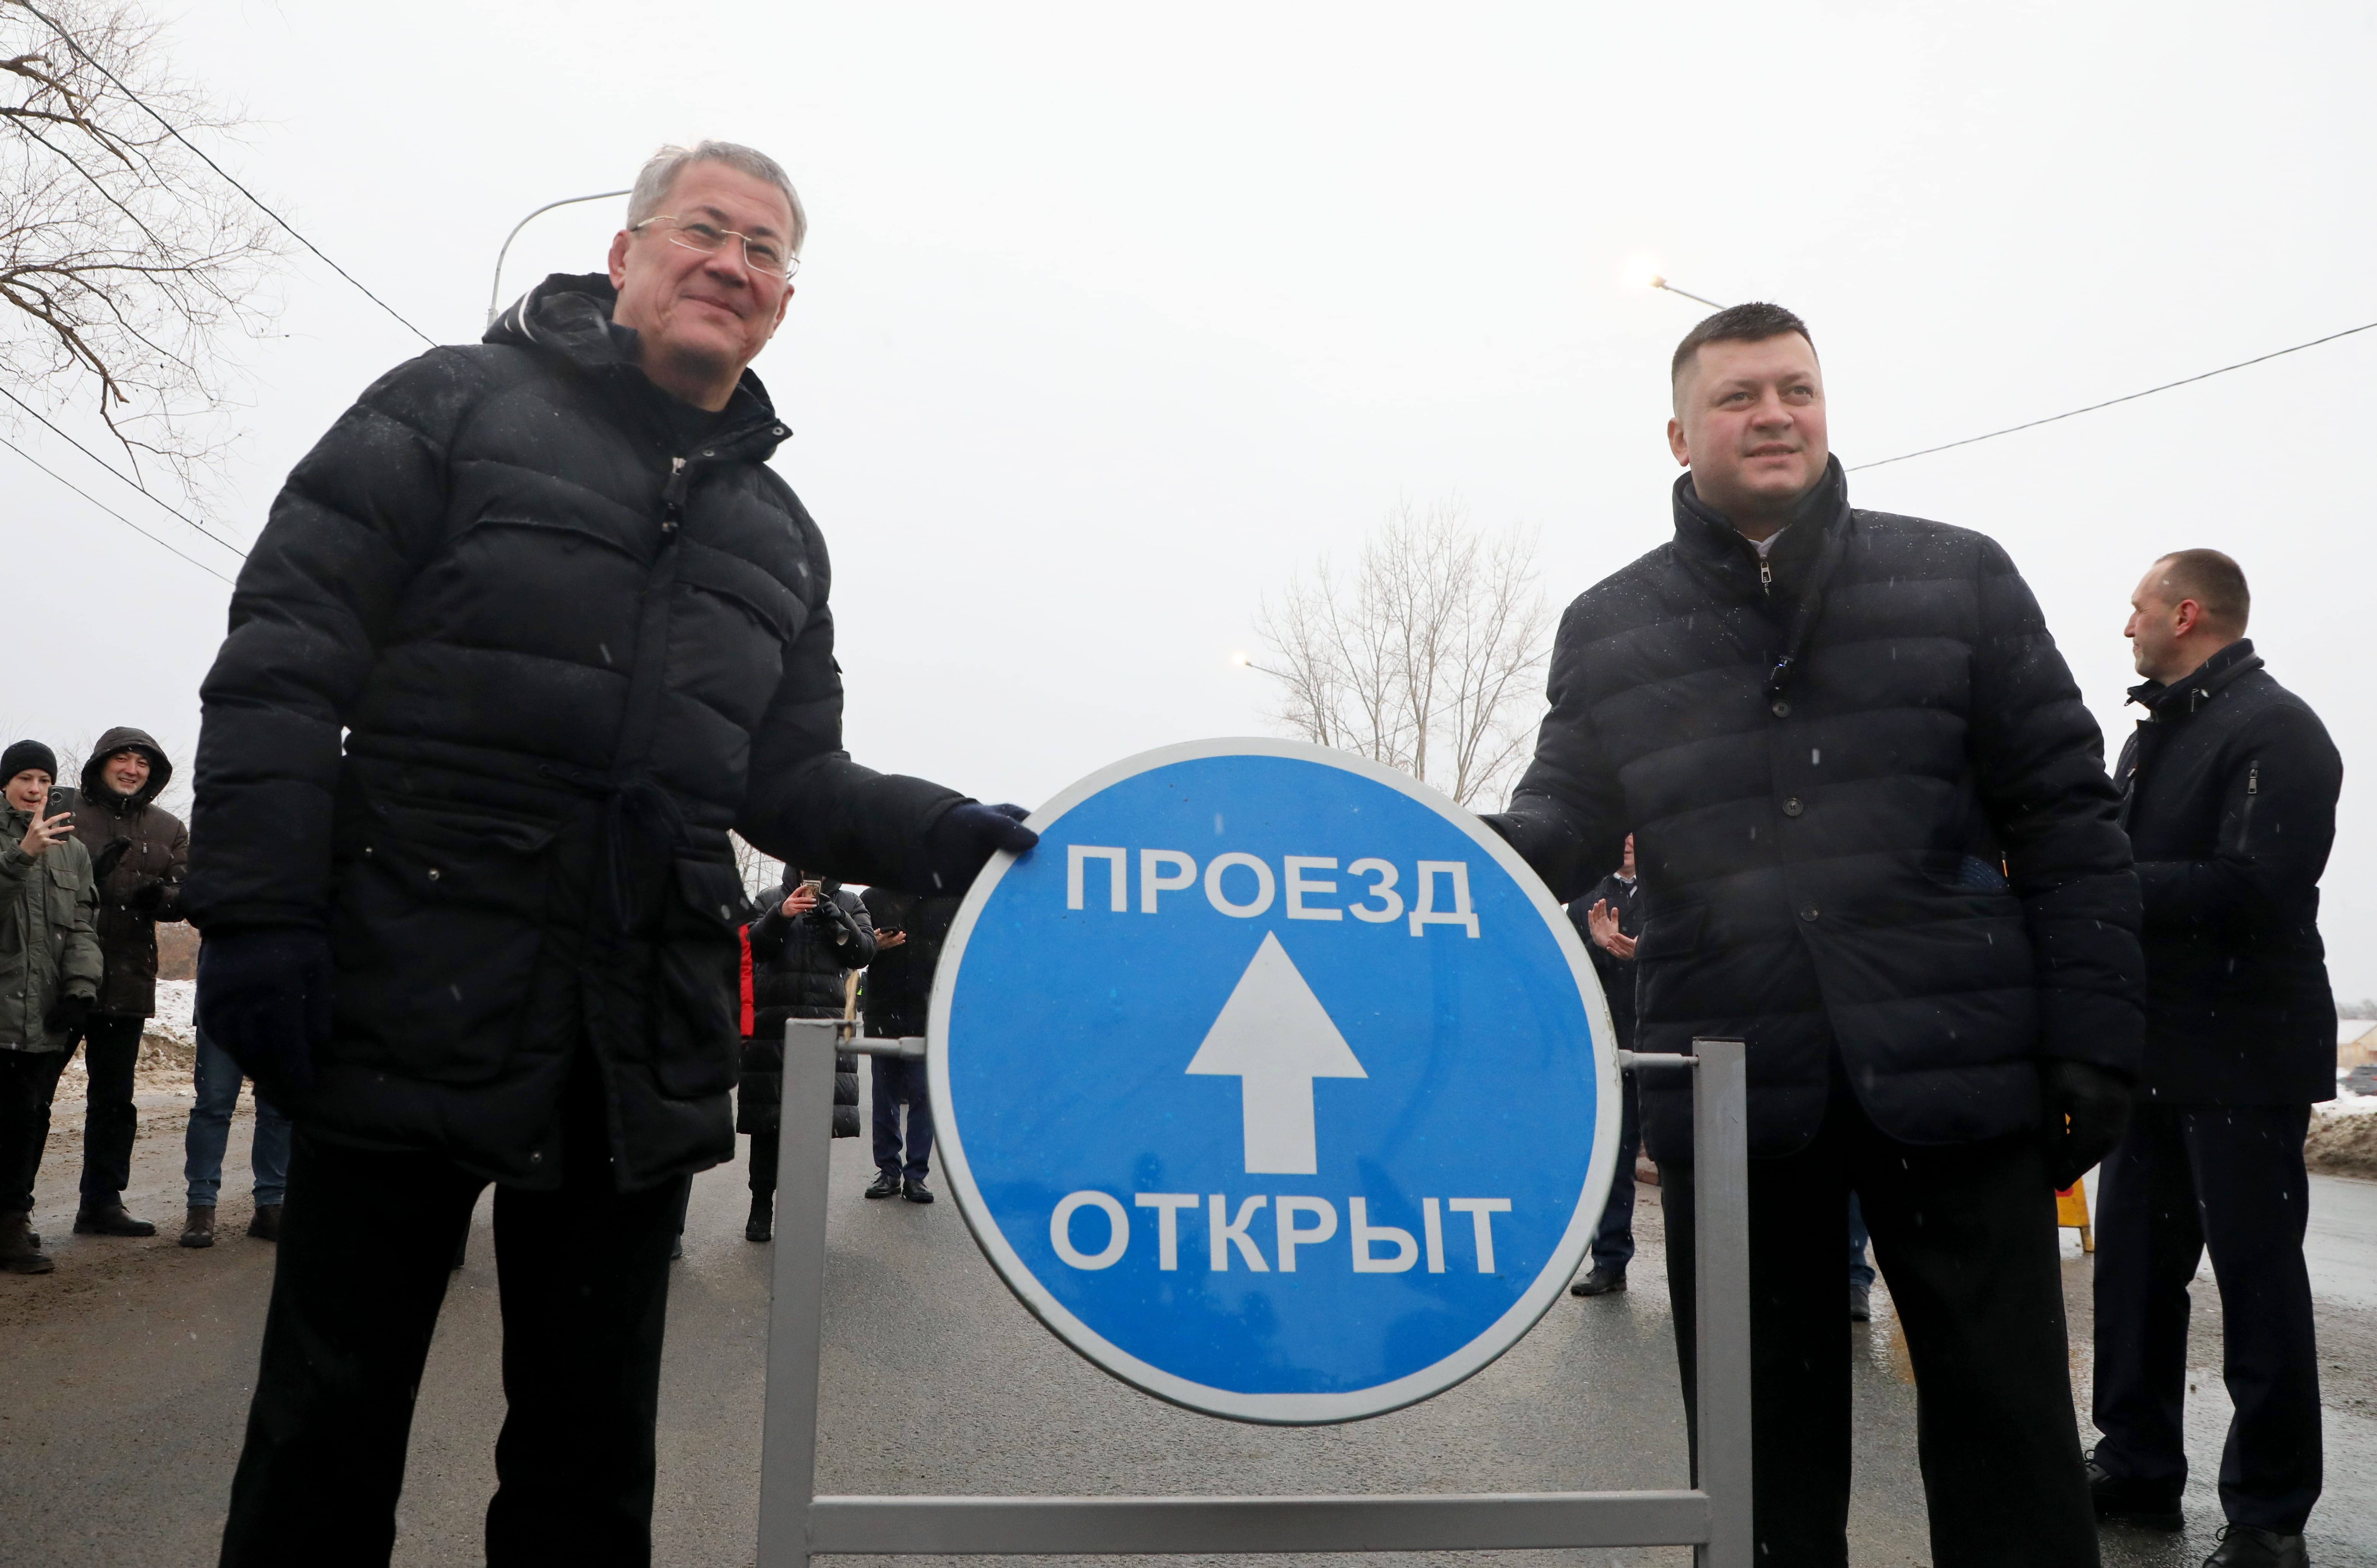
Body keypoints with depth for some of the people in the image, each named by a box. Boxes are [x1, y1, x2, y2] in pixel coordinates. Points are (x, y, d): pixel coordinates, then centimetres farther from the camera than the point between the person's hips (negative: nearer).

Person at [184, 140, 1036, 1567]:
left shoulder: (781, 531, 18)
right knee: (329, 1433, 6)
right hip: (413, 1005, -4)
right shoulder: (460, 404, 4)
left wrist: (933, 834, -1)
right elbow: (285, 659, -4)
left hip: (641, 1053, 4)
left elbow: (789, 782, 17)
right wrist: (256, 907, -12)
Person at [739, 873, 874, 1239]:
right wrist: (780, 916, -19)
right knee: (766, 1118, 3)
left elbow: (864, 953, 1)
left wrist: (837, 921, -15)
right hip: (772, 1025, 0)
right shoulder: (770, 900, 11)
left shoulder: (849, 904, 12)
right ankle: (761, 1205, 13)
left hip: (826, 1028, 0)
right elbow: (754, 947, -2)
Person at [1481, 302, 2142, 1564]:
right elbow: (1564, 819, 6)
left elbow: (2066, 823, 4)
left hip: (1956, 1082, -1)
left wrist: (2092, 1041, -3)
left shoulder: (1958, 580, 6)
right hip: (1731, 1097, 1)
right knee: (1762, 1449, 12)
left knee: (2008, 1435, 7)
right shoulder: (1608, 628, 9)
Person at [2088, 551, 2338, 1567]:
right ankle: (2137, 1466, 26)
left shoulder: (2274, 730, -13)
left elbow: (2253, 889, -24)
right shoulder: (2157, 731, 16)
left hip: (2243, 1055, -8)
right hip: (2158, 1048, 9)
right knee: (2133, 1262, 13)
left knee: (2257, 1279, 1)